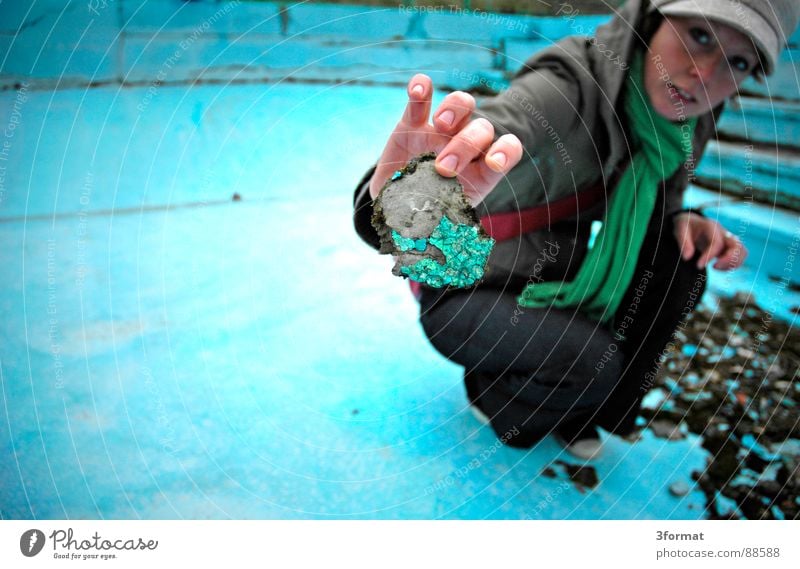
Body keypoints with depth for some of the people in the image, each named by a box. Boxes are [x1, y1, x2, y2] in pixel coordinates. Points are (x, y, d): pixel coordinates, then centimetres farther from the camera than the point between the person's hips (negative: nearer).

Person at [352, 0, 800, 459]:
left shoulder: (690, 120, -6)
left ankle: (575, 411, 8)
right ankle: (490, 390, 7)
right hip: (466, 294, -6)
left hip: (550, 281, 7)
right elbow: (464, 147, -47)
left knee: (679, 267, -12)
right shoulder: (570, 86, -28)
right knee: (595, 365, -28)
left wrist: (680, 220, -13)